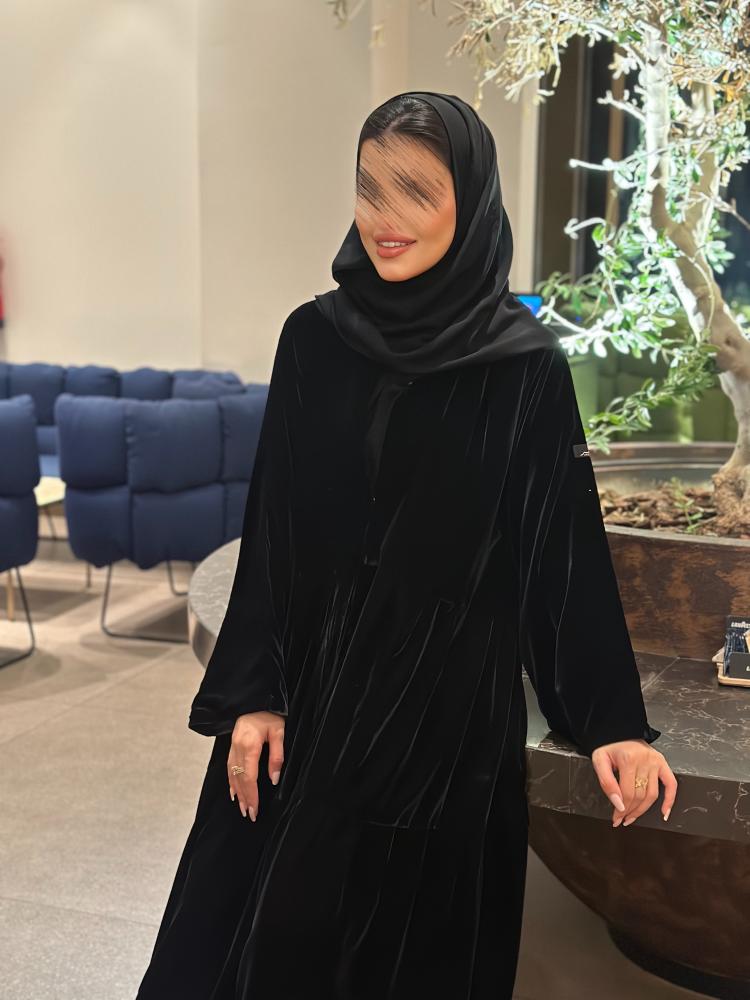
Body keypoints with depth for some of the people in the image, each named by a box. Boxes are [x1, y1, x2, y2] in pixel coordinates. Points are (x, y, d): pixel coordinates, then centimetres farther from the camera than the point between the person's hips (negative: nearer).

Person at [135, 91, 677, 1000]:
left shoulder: (526, 366, -8)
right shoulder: (313, 338, -2)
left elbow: (566, 547, -6)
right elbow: (270, 532, 0)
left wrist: (611, 718, -8)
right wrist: (252, 693, -2)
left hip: (449, 705, -2)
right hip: (310, 686, 3)